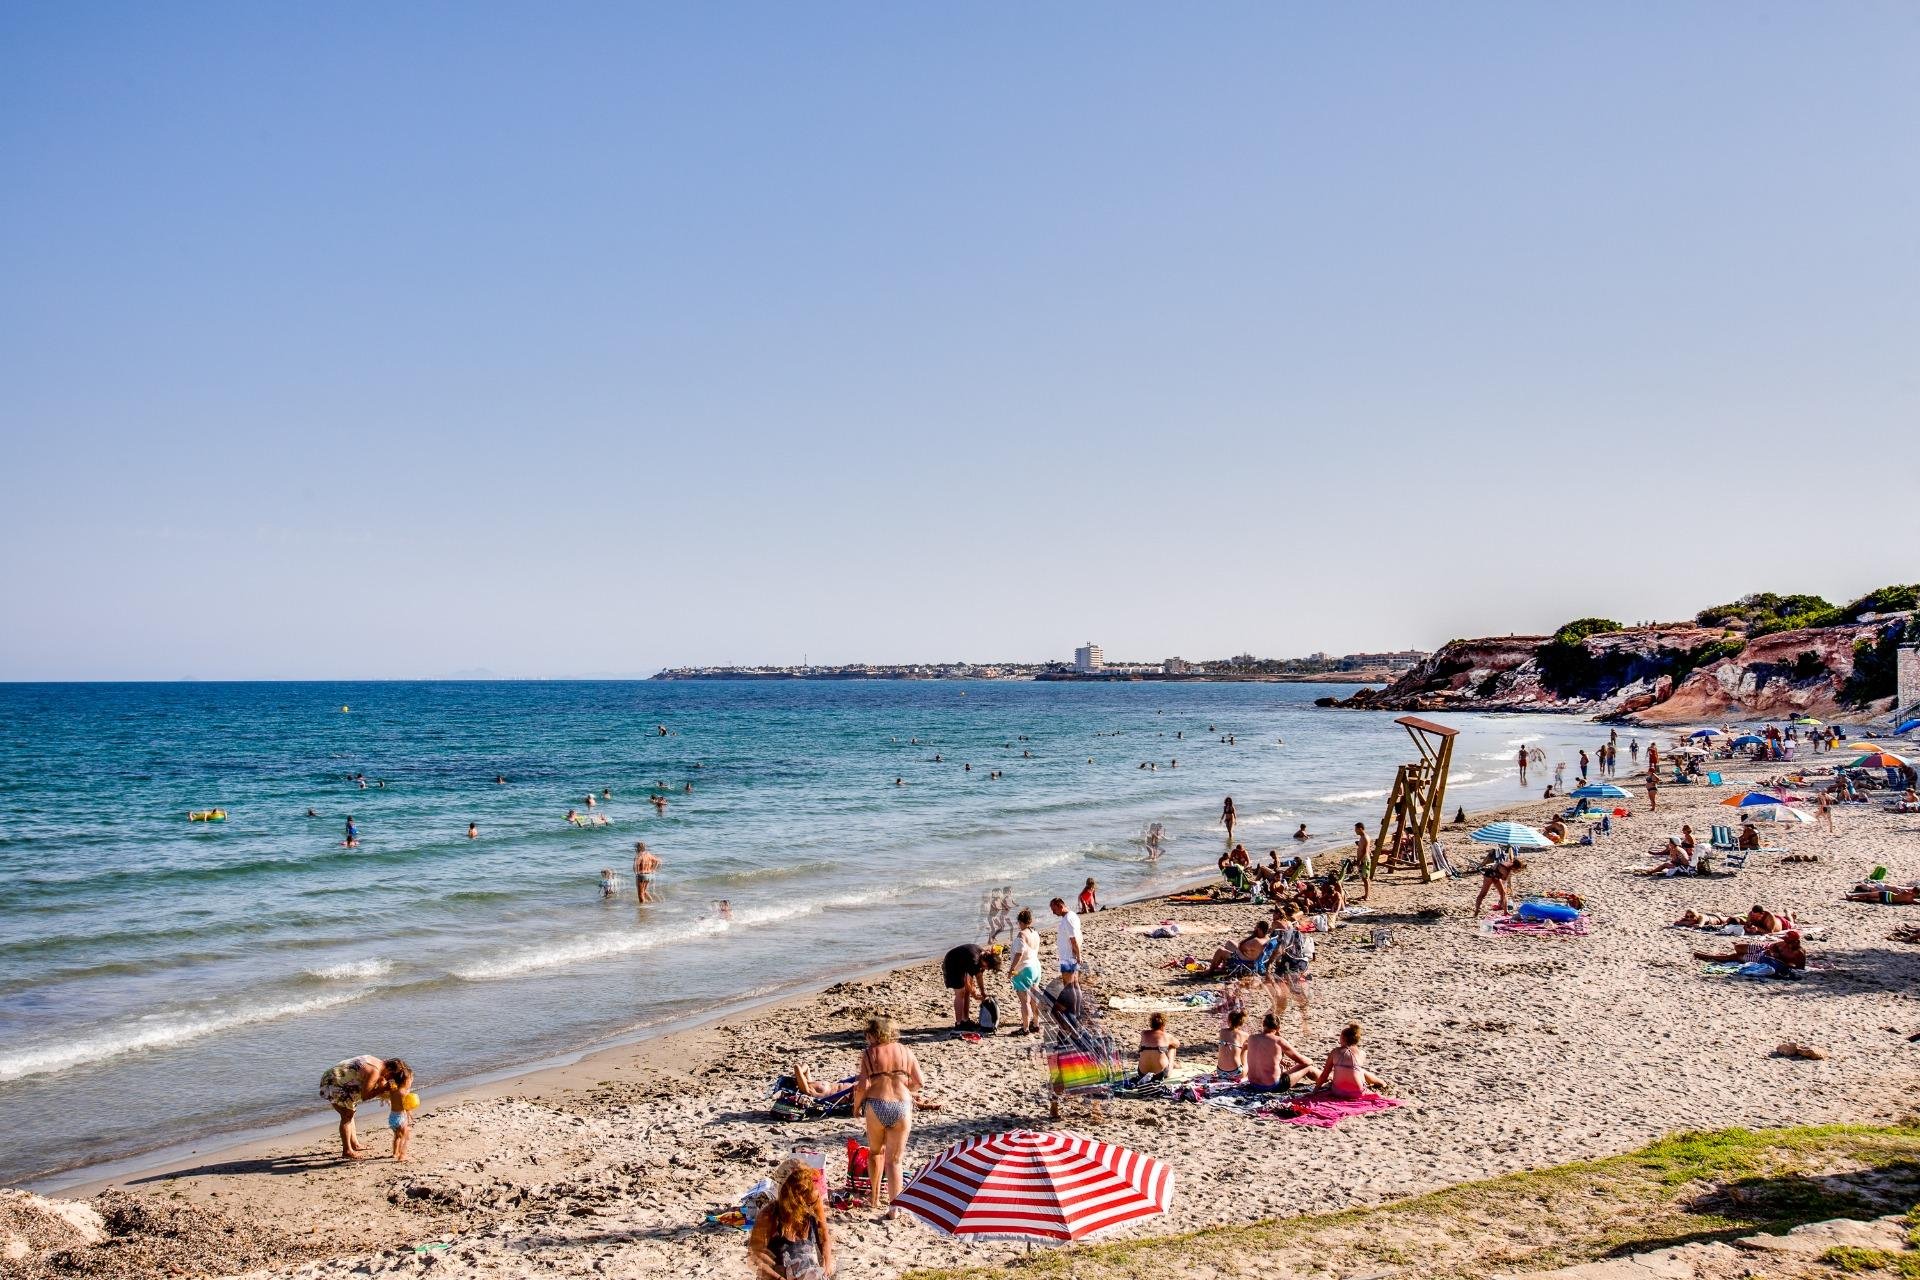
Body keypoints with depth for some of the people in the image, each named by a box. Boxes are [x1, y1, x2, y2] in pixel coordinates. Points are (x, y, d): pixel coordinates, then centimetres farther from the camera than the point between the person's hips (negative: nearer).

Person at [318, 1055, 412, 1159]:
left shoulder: (379, 1063, 3)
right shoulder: (374, 1072, -25)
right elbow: (364, 1096, -22)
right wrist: (383, 1088, -21)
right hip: (333, 1082, -10)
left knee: (350, 1112, 18)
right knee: (347, 1115, -6)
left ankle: (354, 1144, 27)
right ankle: (347, 1150, 0)